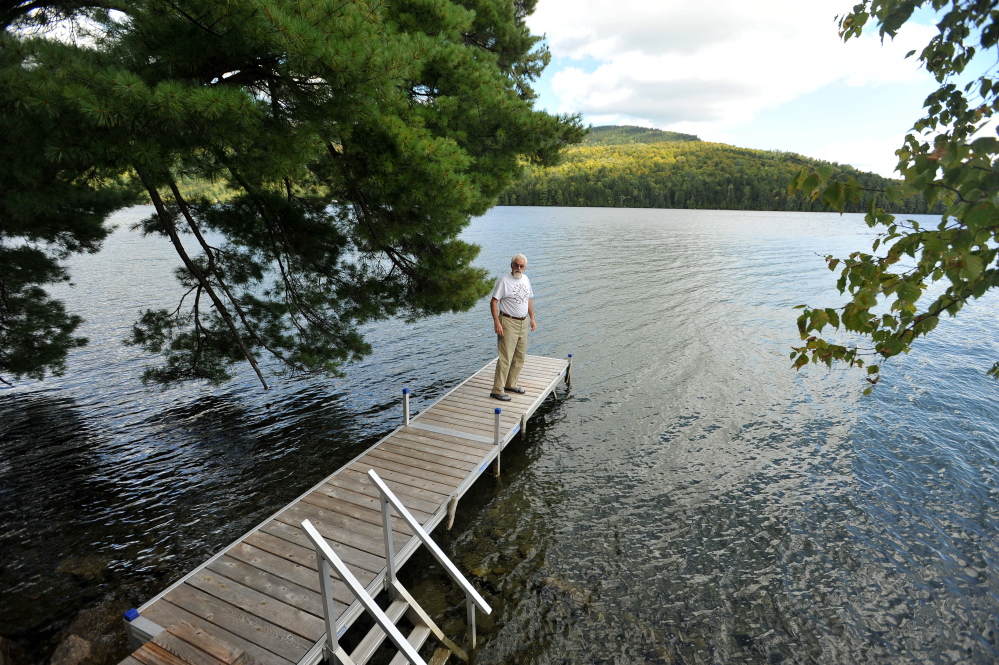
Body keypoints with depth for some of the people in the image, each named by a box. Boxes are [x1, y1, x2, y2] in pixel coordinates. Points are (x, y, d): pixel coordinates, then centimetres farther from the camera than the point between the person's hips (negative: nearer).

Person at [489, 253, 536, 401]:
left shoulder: (526, 279, 11)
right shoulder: (504, 281, -11)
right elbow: (493, 302, -13)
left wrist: (532, 318, 16)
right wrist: (496, 322, -21)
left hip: (523, 322, 8)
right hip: (508, 323, -7)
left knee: (520, 357, 13)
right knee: (505, 358, -9)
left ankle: (511, 384, 27)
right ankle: (497, 390, -2)